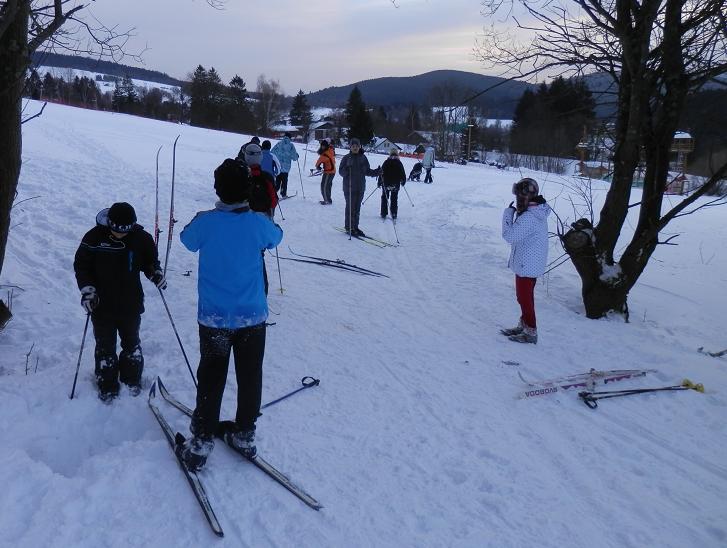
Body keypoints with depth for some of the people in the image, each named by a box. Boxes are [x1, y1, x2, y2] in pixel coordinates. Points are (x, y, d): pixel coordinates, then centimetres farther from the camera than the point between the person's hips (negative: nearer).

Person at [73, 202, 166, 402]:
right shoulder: (94, 237, -12)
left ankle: (132, 378, 37)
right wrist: (87, 289, -14)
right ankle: (107, 386, 25)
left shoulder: (141, 237, -9)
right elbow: (81, 265, -2)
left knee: (131, 342, 17)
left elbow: (150, 260, 7)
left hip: (131, 303, 1)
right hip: (102, 304, -1)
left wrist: (156, 273, -14)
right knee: (105, 346, 9)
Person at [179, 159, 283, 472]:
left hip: (213, 317, 0)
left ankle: (201, 441, 20)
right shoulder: (258, 223, -12)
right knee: (250, 377, 15)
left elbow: (187, 240, 8)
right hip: (252, 316, 1)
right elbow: (276, 237, 12)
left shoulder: (206, 222, -14)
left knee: (211, 378, 12)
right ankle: (244, 435, 28)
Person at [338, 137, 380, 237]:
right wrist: (346, 170, -25)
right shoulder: (346, 158, -2)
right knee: (350, 208, -3)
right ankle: (349, 227, 7)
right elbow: (341, 171, -5)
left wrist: (376, 172, -2)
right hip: (349, 187, -4)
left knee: (357, 208, 10)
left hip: (360, 187, 4)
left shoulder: (363, 158, 9)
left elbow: (367, 171, 13)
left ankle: (355, 227, 19)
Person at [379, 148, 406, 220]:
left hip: (386, 183, -1)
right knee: (394, 199, 10)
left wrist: (379, 182, 2)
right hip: (396, 184, 1)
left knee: (384, 198, 11)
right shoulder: (399, 163, -4)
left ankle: (383, 214, 10)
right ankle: (394, 214, 8)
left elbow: (382, 172, -6)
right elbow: (402, 173, 2)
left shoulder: (386, 162, -7)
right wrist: (403, 181, 18)